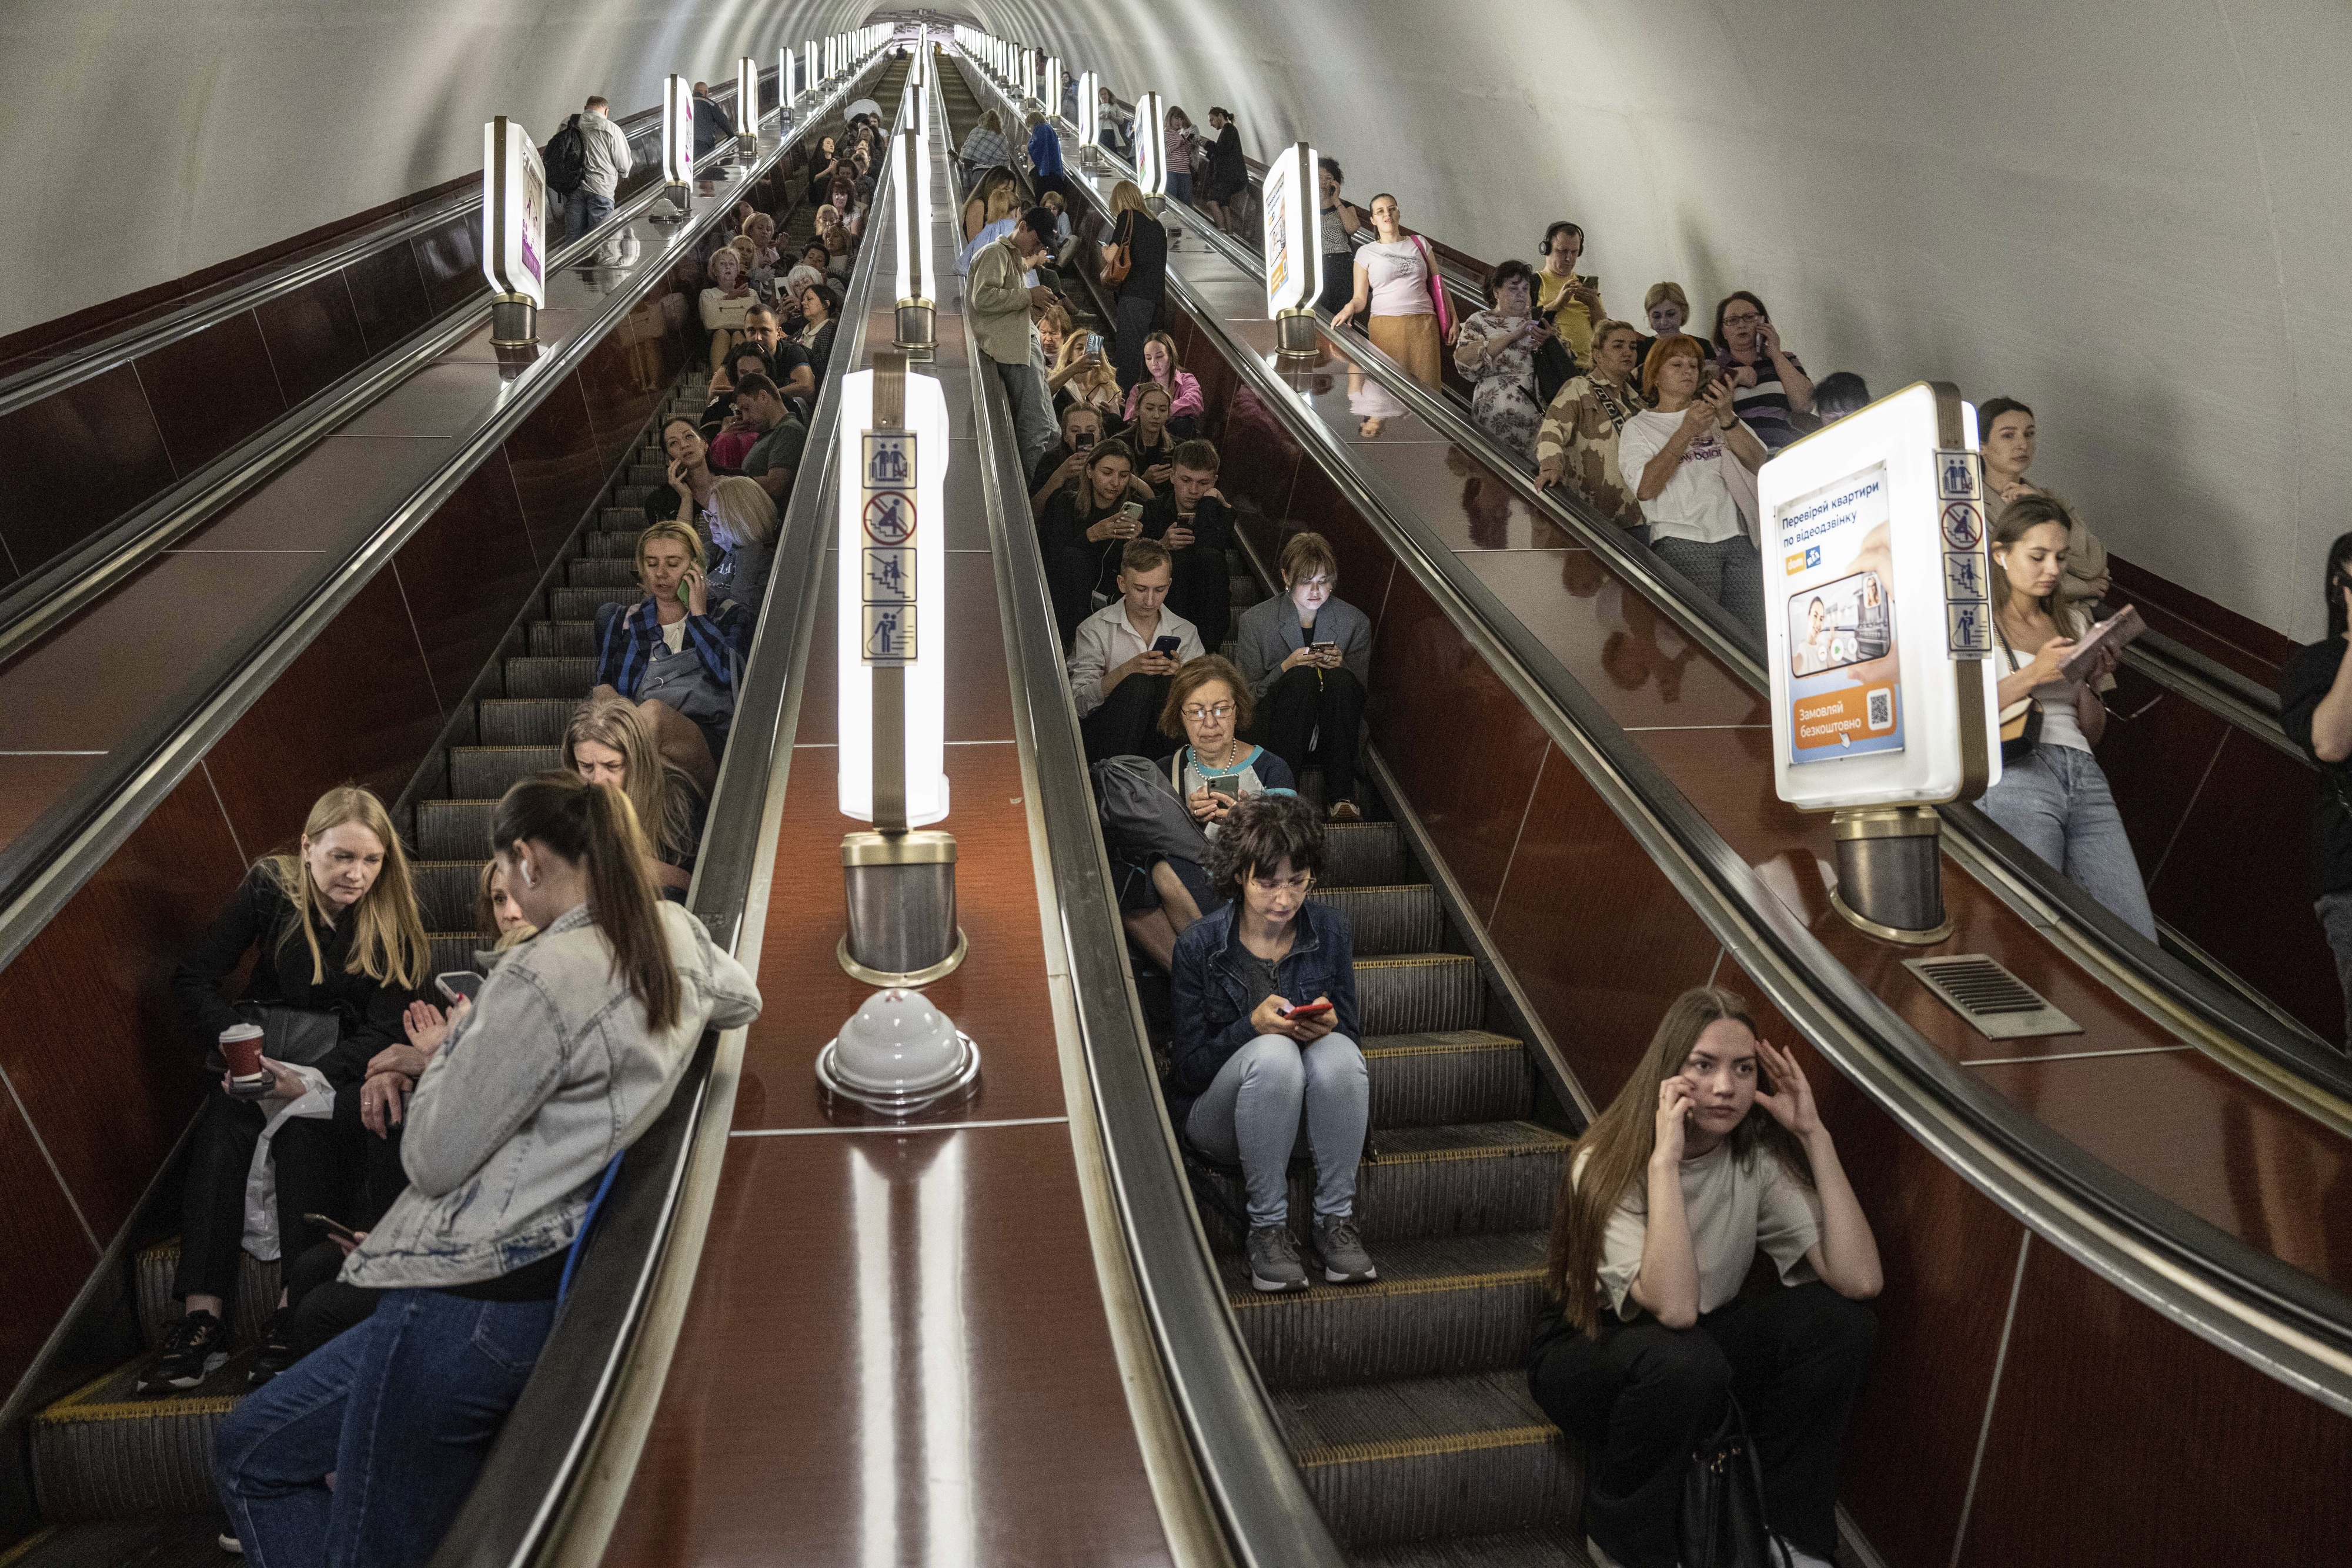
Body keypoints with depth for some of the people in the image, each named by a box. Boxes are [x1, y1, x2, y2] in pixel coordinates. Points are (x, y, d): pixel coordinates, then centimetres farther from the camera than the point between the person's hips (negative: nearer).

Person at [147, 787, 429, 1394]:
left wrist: (308, 1080, -28)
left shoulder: (393, 915, -7)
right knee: (223, 1122, -30)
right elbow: (193, 978, -4)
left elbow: (385, 1027, -12)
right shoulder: (269, 886, -5)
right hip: (264, 1035, 2)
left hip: (343, 1052, -2)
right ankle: (200, 1317, -37)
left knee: (303, 1125, -34)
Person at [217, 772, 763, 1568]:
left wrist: (456, 1041, 5)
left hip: (473, 1299, -9)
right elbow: (742, 1001, 28)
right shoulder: (677, 936, 2)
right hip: (559, 1280, 9)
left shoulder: (542, 980, -21)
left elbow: (433, 1159, -12)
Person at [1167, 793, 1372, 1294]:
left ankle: (1336, 1220, -20)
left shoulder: (1329, 930, -4)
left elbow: (1352, 1030, 4)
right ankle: (1267, 1225, -22)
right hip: (1221, 1115, -2)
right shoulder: (1199, 946, -12)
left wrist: (1329, 1025, -21)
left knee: (1338, 1051, -32)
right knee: (1274, 1054, -35)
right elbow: (1189, 1068, -10)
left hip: (1308, 1113, 3)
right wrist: (1253, 1026, -28)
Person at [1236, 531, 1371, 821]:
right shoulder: (1255, 621, -1)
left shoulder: (1356, 622, 4)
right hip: (1276, 729, -1)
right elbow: (1247, 695, -1)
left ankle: (1342, 795, -29)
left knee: (1340, 679, -30)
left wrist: (1342, 666, -15)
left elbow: (1362, 690, 7)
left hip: (1332, 731, 2)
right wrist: (1286, 667, -19)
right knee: (1302, 677, -32)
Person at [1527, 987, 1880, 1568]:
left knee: (1841, 1321, -18)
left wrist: (1814, 1136, -24)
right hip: (1588, 1353, -5)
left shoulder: (1760, 1157, -10)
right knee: (1683, 1360, -37)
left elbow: (1860, 1279, -24)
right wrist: (1665, 1159, -41)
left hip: (1700, 1346, 5)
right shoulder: (1609, 1164, -24)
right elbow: (1673, 1309, -39)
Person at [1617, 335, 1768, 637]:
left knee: (1758, 639, -6)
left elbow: (1756, 463, 6)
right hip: (1683, 541, -3)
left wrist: (1726, 417, -7)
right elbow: (1646, 488, -7)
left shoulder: (1718, 415, 20)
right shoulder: (1638, 427, 10)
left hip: (1737, 536, 3)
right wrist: (1687, 430, -10)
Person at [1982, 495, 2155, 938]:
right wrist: (2031, 675, -10)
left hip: (2083, 774, 6)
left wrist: (2091, 685, 6)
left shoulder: (2073, 623, 25)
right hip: (2015, 773, -6)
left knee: (2138, 944, -8)